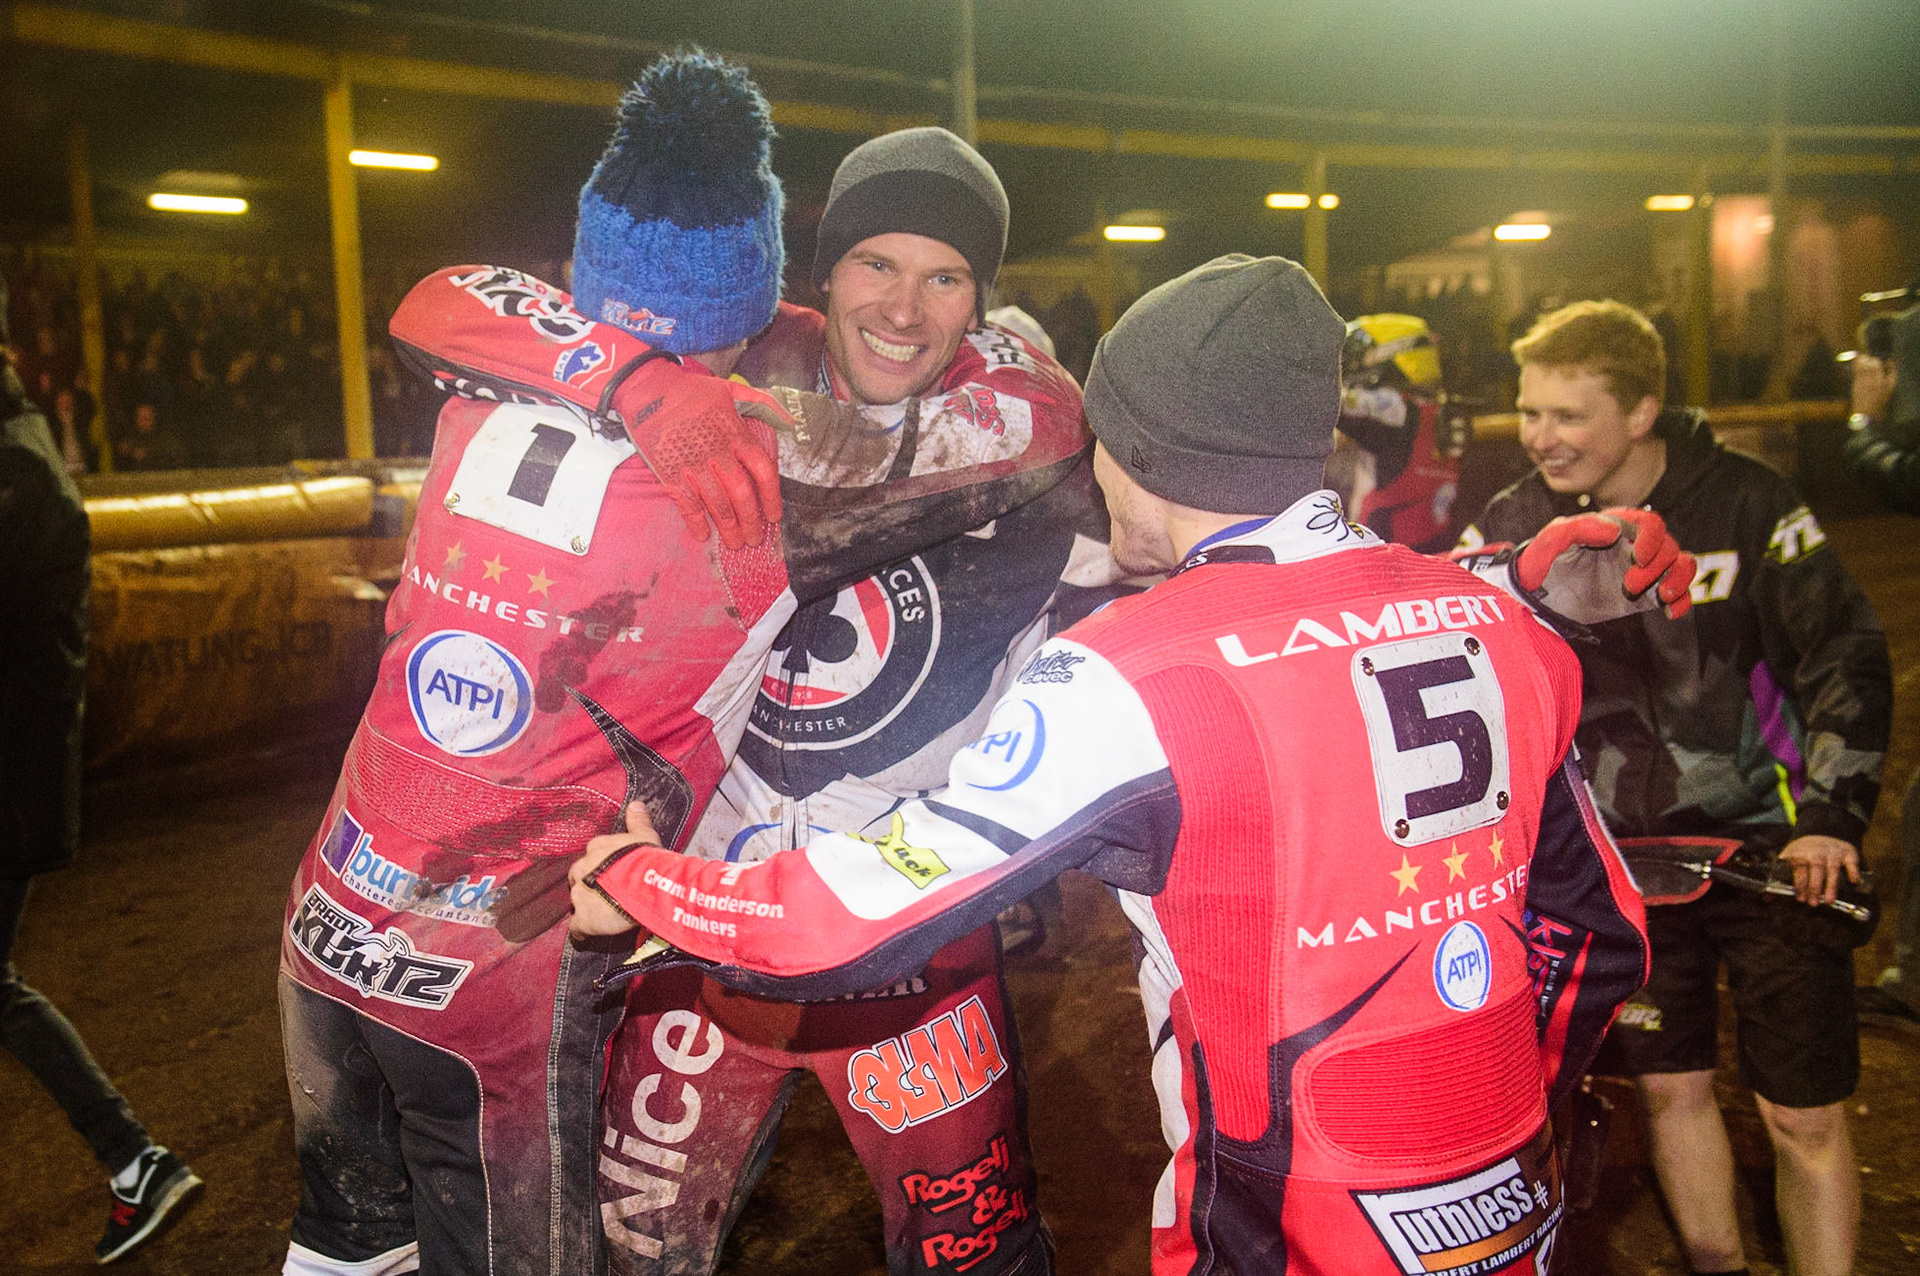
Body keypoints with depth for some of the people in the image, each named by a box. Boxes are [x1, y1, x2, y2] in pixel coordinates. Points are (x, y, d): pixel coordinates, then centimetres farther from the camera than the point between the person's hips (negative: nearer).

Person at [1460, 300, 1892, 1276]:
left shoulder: (1745, 503, -9)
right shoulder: (1513, 526, -3)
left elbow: (1845, 655, -5)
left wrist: (1831, 813, -13)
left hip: (1764, 845, -2)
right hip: (1625, 854, 2)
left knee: (1803, 1116, 1)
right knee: (1671, 1086, 13)